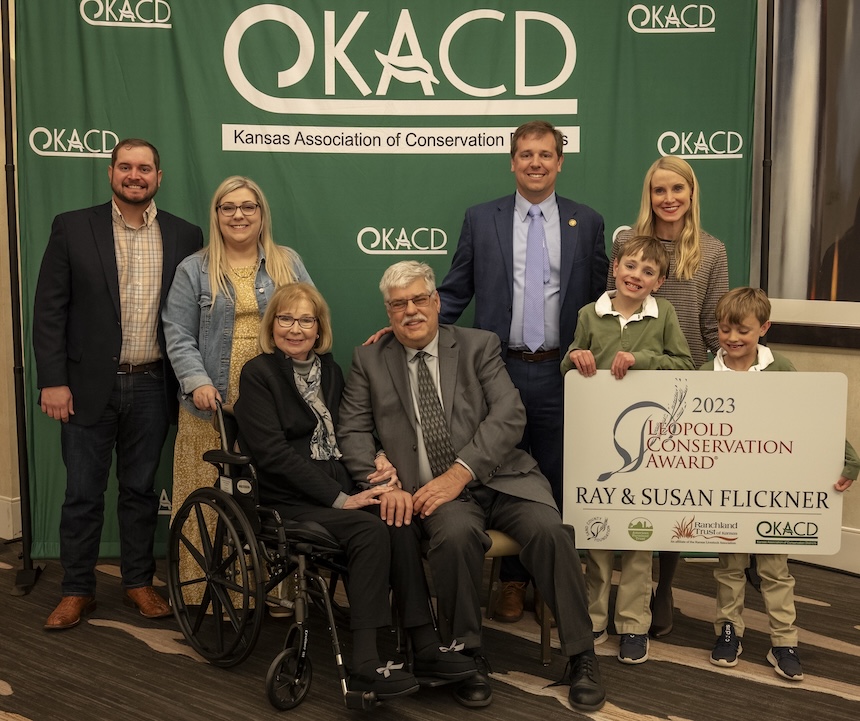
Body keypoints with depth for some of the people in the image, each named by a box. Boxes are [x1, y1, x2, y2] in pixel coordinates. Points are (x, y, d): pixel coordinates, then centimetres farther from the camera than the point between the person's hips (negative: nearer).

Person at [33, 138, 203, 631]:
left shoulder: (184, 236, 4)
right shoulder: (73, 228, -1)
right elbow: (50, 309, -2)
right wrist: (52, 380, -8)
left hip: (151, 386, 1)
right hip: (89, 386, -1)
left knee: (141, 489, 13)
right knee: (83, 492, 7)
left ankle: (139, 581, 28)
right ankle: (77, 591, 22)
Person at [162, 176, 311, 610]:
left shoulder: (288, 265, 13)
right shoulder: (194, 270, 8)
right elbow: (179, 335, 3)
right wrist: (197, 382, -13)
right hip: (214, 407, -1)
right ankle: (209, 591, 10)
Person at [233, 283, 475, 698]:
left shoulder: (328, 368, 16)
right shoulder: (258, 374, -2)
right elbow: (272, 453, -13)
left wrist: (378, 463, -6)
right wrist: (339, 499, -19)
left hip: (340, 489, 5)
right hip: (286, 500, -5)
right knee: (371, 529, -30)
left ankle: (423, 646, -25)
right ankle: (365, 663, -28)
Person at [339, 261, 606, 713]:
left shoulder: (479, 345, 8)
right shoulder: (369, 361, 13)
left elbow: (509, 415, -4)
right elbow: (353, 431, 7)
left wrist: (460, 473, -16)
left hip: (497, 477, 1)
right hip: (432, 490, 0)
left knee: (548, 529, -26)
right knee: (456, 533, -33)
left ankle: (581, 656, -9)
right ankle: (466, 655, -12)